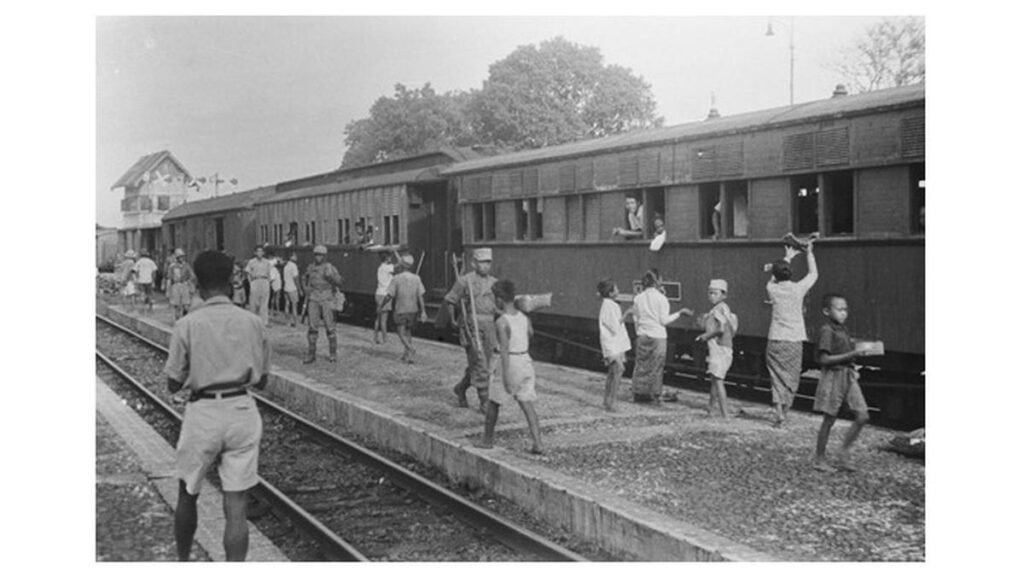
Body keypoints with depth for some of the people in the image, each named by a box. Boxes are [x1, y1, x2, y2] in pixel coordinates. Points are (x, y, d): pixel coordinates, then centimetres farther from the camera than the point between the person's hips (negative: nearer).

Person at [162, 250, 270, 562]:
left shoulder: (187, 325, -8)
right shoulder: (253, 323, -1)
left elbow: (174, 384, -3)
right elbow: (261, 381, 7)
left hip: (203, 413, -1)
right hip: (243, 412, 1)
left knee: (187, 495, 21)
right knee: (236, 506, 3)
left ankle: (183, 563, 37)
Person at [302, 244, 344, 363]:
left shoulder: (330, 268, -1)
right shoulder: (310, 268, 10)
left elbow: (339, 283, -8)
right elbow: (304, 279, 27)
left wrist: (331, 276, -24)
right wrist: (305, 288, 8)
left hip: (327, 299, -3)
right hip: (313, 299, 3)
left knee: (329, 326, -2)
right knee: (313, 326, 0)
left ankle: (333, 354, 6)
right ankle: (312, 354, 5)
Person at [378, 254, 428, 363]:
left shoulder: (396, 279, -11)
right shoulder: (416, 279, -3)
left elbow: (388, 296, -10)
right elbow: (420, 297, -7)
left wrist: (380, 307, 3)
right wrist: (423, 312, -5)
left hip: (400, 310, -4)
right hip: (413, 310, 4)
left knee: (402, 334, 2)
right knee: (408, 332, 19)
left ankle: (411, 349, -23)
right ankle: (407, 354, 19)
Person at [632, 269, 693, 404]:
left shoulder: (638, 298, 2)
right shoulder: (661, 298, -10)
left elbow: (637, 318, 7)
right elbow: (664, 320, -9)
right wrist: (680, 312, -1)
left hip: (642, 336, 4)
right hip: (658, 336, -4)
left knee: (641, 365, 11)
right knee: (656, 366, 5)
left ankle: (639, 394, 15)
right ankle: (655, 396, 9)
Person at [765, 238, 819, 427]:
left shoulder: (772, 289, -3)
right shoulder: (798, 289, -5)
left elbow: (774, 278, 22)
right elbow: (813, 274, 13)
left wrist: (788, 257, 31)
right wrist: (809, 253, 24)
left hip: (775, 340, 0)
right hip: (794, 340, 0)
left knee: (778, 378, 2)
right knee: (791, 379, 11)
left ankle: (779, 413, -13)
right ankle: (784, 413, 15)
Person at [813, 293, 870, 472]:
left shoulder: (843, 330, 13)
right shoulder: (827, 331, -12)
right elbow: (824, 359, -19)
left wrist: (854, 359, 5)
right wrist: (851, 355, -22)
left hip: (848, 376, 8)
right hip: (833, 376, -8)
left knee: (862, 416, -1)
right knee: (829, 419, 1)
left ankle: (844, 451, 11)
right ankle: (819, 459, 13)